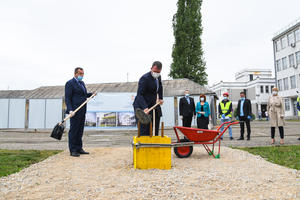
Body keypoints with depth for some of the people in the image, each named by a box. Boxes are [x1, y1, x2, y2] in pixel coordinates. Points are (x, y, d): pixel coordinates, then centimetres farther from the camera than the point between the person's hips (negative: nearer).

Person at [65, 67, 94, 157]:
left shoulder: (82, 83, 18)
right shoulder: (70, 83, -8)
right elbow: (67, 98, -13)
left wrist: (91, 94, 10)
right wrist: (70, 110, -24)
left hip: (82, 111, 8)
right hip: (75, 111, -8)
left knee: (80, 131, 13)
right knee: (73, 130, -1)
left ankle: (79, 149, 21)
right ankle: (72, 150, 6)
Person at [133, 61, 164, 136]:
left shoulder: (158, 77, 8)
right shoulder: (145, 78, -18)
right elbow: (139, 94, -25)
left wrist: (160, 98, 18)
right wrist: (145, 107, -37)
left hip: (153, 106, 8)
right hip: (142, 107, -8)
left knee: (155, 130, 10)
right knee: (144, 131, -10)